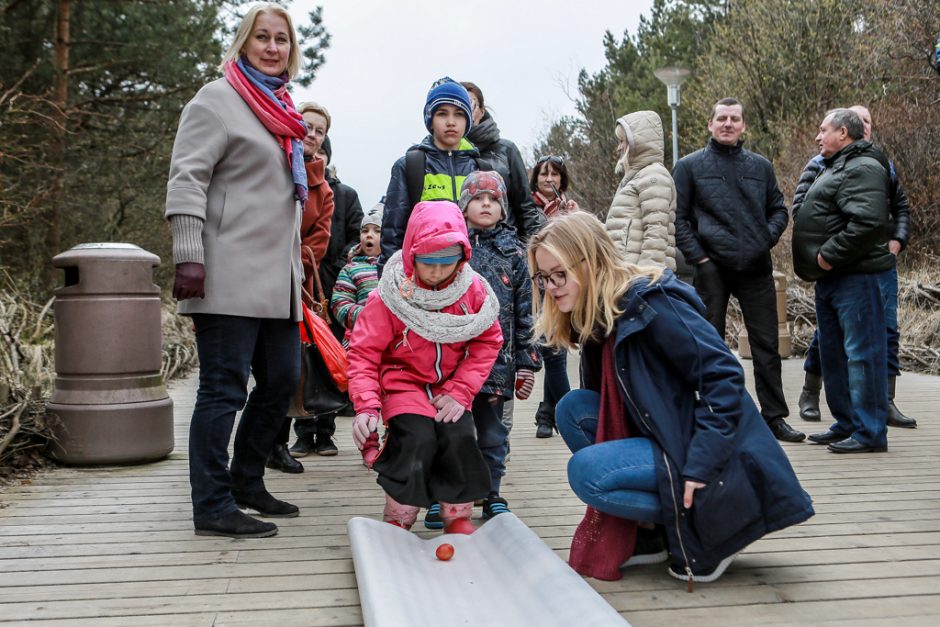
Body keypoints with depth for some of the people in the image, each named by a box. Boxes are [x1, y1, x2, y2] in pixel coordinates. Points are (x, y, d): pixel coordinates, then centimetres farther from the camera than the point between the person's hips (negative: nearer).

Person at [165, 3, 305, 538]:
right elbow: (186, 178, -12)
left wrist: (297, 267, 25)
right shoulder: (218, 100, -3)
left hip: (277, 279, 9)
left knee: (282, 380, 13)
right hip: (230, 278, -9)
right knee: (224, 388, -6)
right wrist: (188, 255, -21)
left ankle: (247, 482, 28)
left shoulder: (281, 111, 22)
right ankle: (213, 507, 1)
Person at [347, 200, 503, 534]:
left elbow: (488, 342, -2)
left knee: (459, 438, -21)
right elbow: (364, 352, -12)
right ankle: (398, 520, -2)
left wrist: (461, 390, -12)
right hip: (404, 382, -2)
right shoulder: (389, 296, -15)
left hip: (451, 385, 2)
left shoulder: (472, 289, -8)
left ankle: (458, 516, 4)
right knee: (417, 439, -25)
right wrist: (365, 406, -25)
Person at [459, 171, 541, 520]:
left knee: (492, 433, 10)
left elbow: (524, 312, 6)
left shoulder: (513, 253, 6)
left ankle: (491, 495, 23)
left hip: (496, 359, 1)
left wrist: (527, 362, 2)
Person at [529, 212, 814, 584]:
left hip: (717, 465, -9)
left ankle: (707, 530, -3)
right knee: (573, 408, 1)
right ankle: (644, 536, 6)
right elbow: (609, 399, 19)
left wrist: (702, 465, -26)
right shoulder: (595, 318, 8)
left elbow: (722, 374, -23)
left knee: (585, 471, -20)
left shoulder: (648, 303, -18)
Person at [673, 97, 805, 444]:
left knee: (767, 344, 4)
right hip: (712, 268, -2)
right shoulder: (689, 166, 4)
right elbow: (677, 218, 1)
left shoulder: (761, 166, 13)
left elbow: (779, 209, 19)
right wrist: (697, 256, -9)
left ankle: (775, 416, 13)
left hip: (756, 269, 3)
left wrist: (767, 238, 0)